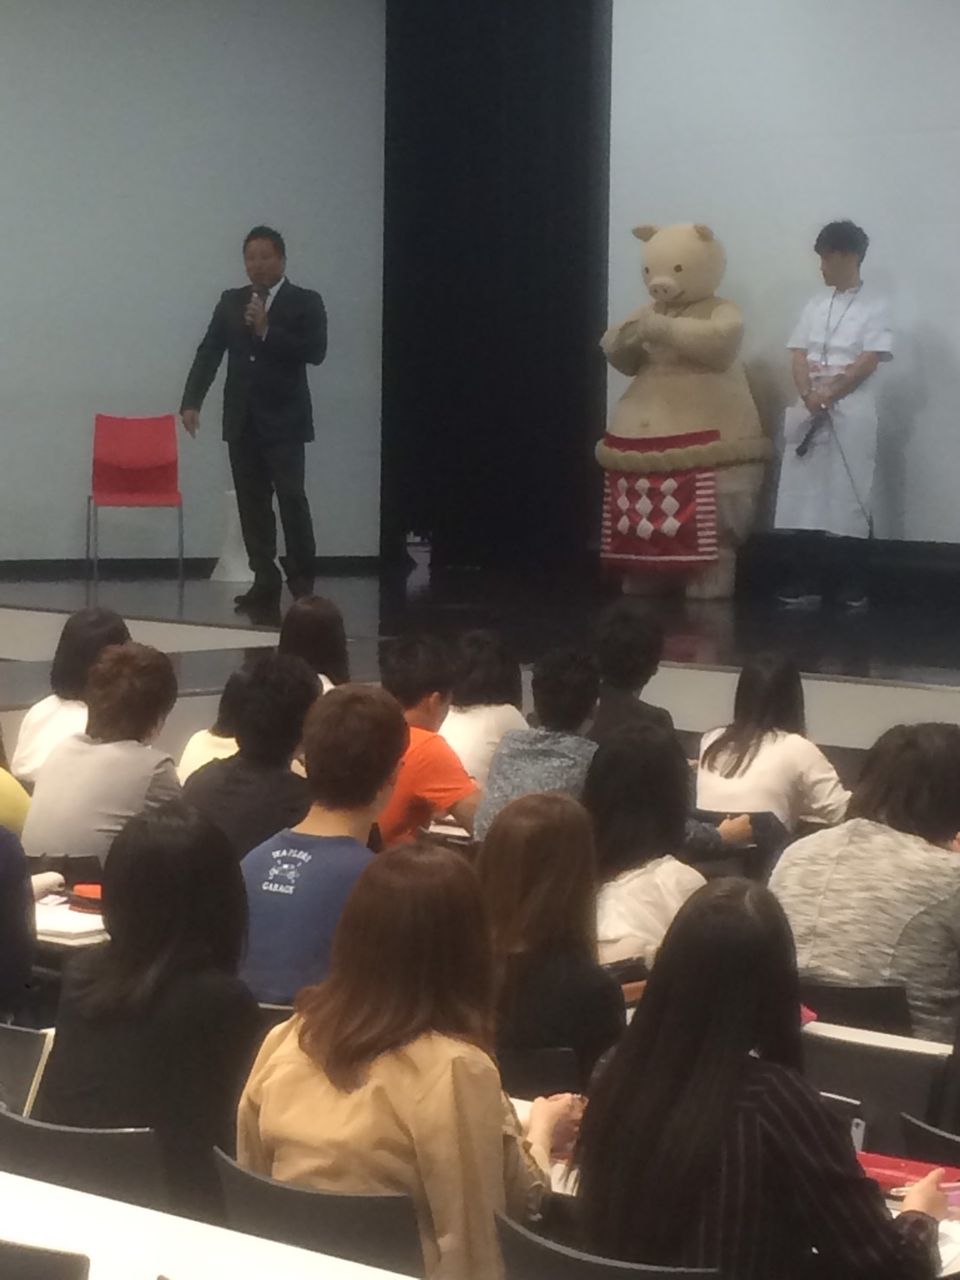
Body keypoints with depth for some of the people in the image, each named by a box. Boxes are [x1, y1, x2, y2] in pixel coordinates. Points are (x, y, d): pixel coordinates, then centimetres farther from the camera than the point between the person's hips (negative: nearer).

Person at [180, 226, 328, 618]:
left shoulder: (306, 302, 0)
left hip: (284, 420, -4)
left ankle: (303, 582, -2)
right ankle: (265, 584, 8)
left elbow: (315, 351, -12)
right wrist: (191, 401, -5)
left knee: (291, 498, -11)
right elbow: (209, 352, 6)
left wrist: (268, 330, -17)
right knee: (252, 504, 4)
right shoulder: (231, 301, 11)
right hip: (242, 420, 4)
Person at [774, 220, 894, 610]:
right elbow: (799, 356, 6)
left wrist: (828, 396, -15)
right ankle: (806, 582, 6)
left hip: (851, 412, -5)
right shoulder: (815, 305, 13)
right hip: (809, 410, 5)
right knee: (804, 495, 1)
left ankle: (855, 586, 5)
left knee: (851, 498, -3)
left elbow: (868, 362, -9)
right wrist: (808, 395, -11)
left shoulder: (875, 305, -1)